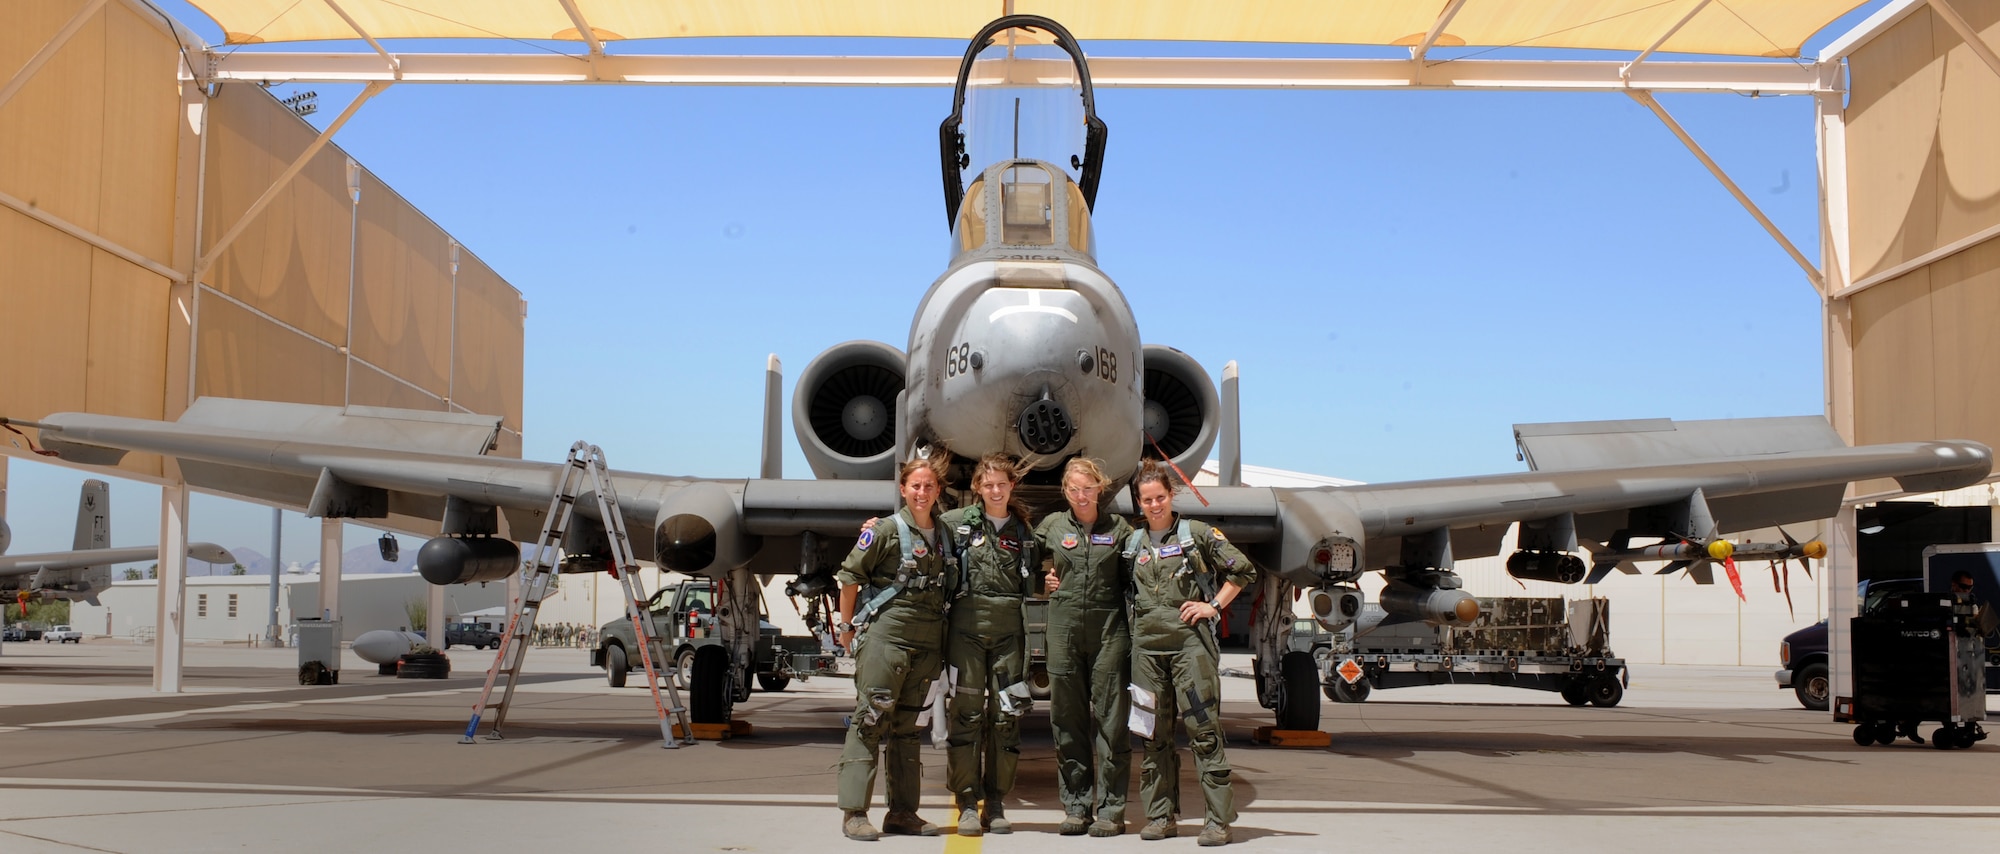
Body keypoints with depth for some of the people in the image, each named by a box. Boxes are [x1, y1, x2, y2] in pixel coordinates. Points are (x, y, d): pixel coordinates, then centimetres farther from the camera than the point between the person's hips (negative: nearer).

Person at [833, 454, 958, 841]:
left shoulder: (945, 535, 13)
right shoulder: (887, 531, -5)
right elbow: (849, 576, -4)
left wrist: (941, 633, 16)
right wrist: (847, 625, -3)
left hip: (927, 642, 6)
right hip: (886, 634, -6)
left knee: (905, 725, 11)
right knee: (871, 719, -8)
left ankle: (903, 812, 16)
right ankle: (854, 812, -7)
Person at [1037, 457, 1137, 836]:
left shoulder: (1119, 529, 5)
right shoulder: (1052, 526, 8)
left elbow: (1133, 583, 8)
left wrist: (1135, 635, 0)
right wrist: (1045, 579, 6)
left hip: (1109, 629, -2)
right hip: (1065, 628, 2)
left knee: (1111, 719, -2)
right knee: (1067, 719, 4)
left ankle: (1111, 810, 3)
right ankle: (1075, 807, 12)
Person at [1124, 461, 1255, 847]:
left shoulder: (1198, 533, 2)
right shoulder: (1133, 543, 15)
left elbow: (1243, 570, 3)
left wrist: (1214, 605, -3)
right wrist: (1134, 625, 12)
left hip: (1189, 640, -4)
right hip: (1147, 644, 4)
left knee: (1203, 728, -8)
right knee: (1154, 734, 6)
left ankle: (1219, 819, -7)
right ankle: (1160, 815, 14)